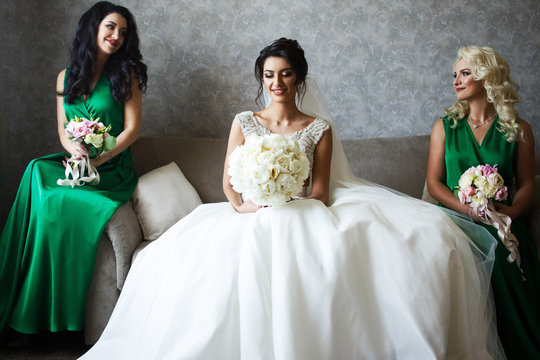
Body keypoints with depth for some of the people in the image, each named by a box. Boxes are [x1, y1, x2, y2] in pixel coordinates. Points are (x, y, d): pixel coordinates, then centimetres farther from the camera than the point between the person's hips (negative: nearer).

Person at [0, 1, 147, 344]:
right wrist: (74, 148, -12)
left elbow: (132, 128, -4)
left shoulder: (126, 74, 2)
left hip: (112, 171, -4)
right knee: (37, 172, -26)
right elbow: (63, 130, 11)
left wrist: (97, 159, -14)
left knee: (47, 200, -26)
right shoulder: (66, 77, 13)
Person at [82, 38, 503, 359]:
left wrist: (293, 212, -18)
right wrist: (242, 205, -13)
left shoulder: (319, 129, 10)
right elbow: (229, 181, 10)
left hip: (304, 218, 0)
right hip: (251, 219, 1)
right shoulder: (244, 122, 14)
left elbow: (320, 190, 3)